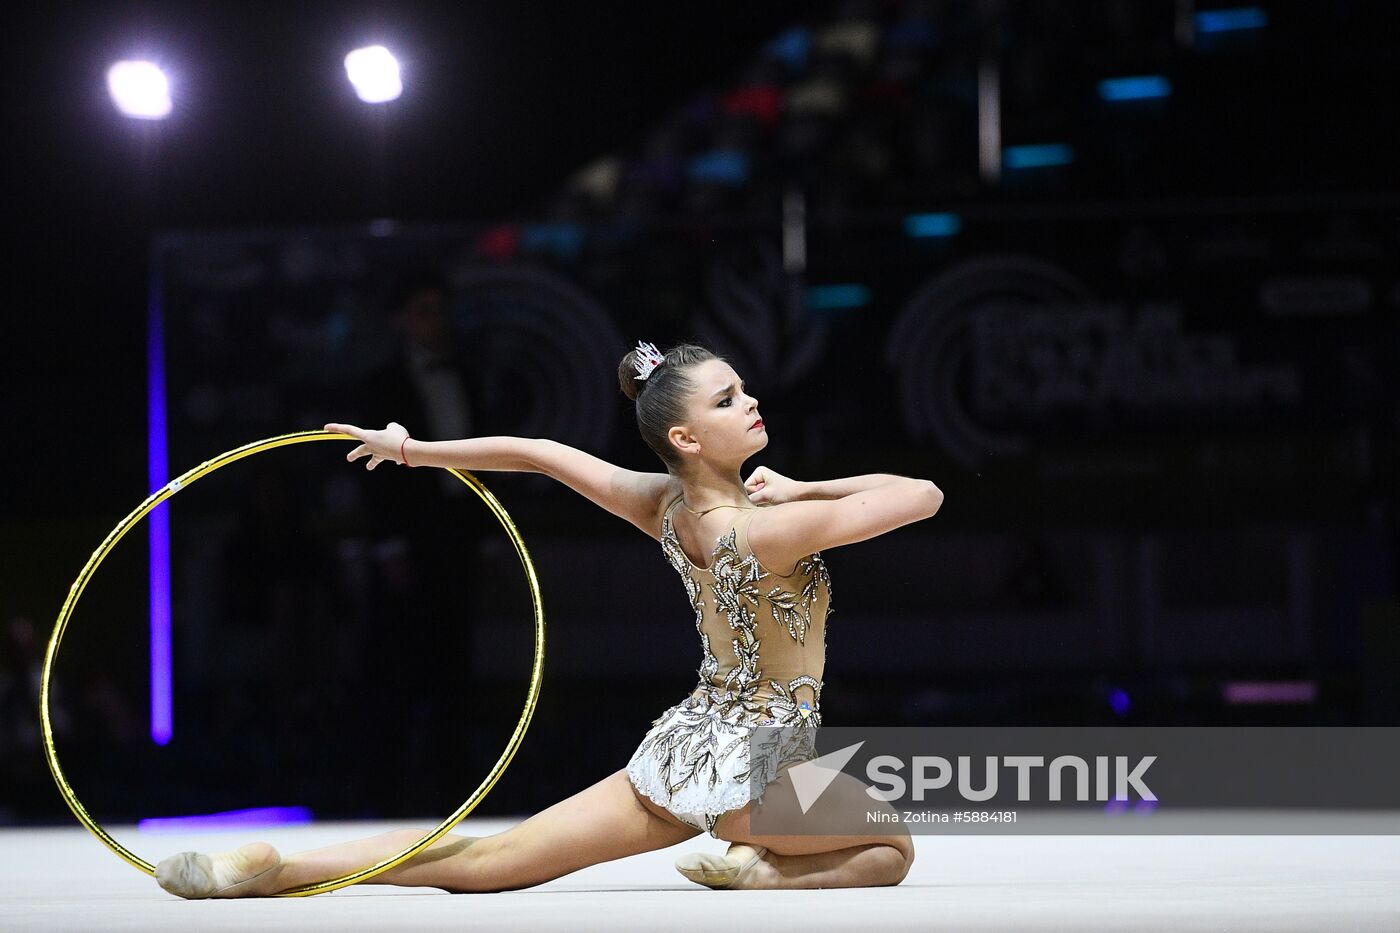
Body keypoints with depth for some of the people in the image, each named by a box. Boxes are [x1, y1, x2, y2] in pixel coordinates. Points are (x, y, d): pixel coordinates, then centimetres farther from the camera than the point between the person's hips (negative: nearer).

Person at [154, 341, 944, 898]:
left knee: (490, 860, 8)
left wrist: (416, 449, 17)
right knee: (891, 853, 14)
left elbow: (532, 451, 4)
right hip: (753, 764, -7)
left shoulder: (662, 505, -2)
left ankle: (281, 870, -1)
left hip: (683, 747, 7)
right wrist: (800, 489, -11)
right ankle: (752, 866, -9)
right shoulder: (761, 529, -24)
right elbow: (923, 496, -23)